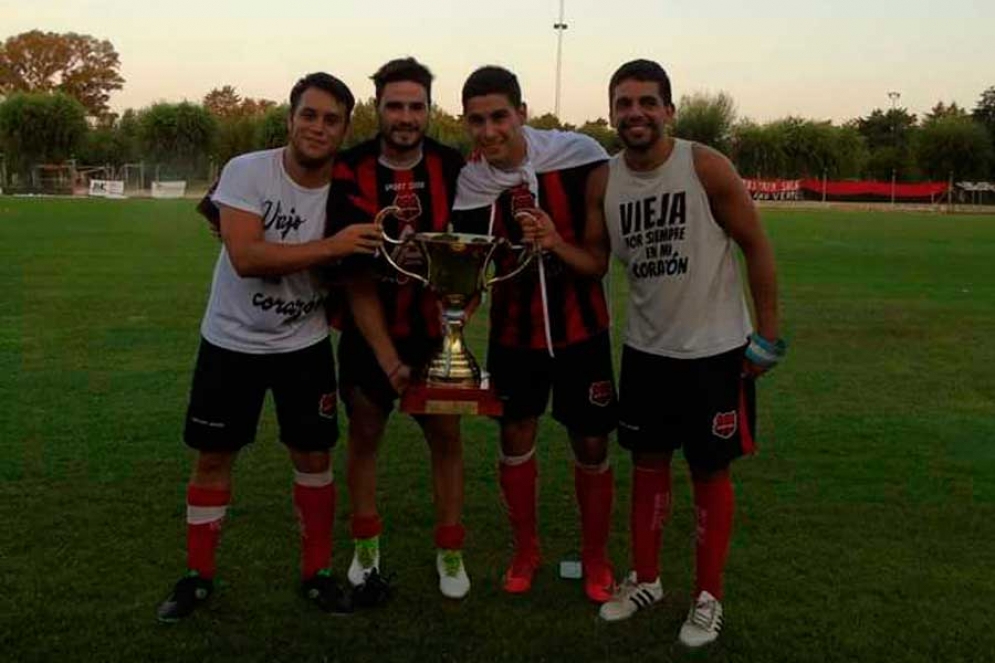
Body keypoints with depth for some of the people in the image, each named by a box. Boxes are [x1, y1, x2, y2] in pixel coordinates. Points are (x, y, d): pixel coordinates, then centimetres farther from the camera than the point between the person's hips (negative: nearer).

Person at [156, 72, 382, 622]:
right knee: (213, 457, 8)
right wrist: (330, 247, -34)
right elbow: (246, 257, -29)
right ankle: (198, 574, 26)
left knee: (313, 456, 5)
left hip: (304, 345, 2)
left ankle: (316, 572, 24)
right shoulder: (247, 172, -17)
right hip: (231, 340, -1)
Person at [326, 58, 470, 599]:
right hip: (368, 331, -1)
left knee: (445, 434, 5)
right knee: (364, 434, 10)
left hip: (434, 331, 1)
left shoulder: (452, 167, -9)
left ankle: (449, 551, 20)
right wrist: (388, 358, -20)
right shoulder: (350, 173, -15)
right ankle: (366, 545, 29)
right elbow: (355, 281, -15)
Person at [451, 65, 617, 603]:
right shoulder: (470, 186, -12)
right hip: (513, 330, 2)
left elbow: (600, 256, -13)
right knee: (515, 437, 11)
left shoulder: (580, 157, -18)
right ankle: (525, 549, 33)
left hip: (580, 327, -1)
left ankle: (595, 558, 27)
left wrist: (560, 244, -31)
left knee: (591, 445, 5)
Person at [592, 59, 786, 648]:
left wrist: (768, 333, -9)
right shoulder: (604, 180, -2)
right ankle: (646, 580, 32)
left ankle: (709, 598, 23)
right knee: (648, 464, 14)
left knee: (711, 473, 7)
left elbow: (757, 246, -9)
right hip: (646, 350, 4)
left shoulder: (706, 167, -15)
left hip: (714, 350, -4)